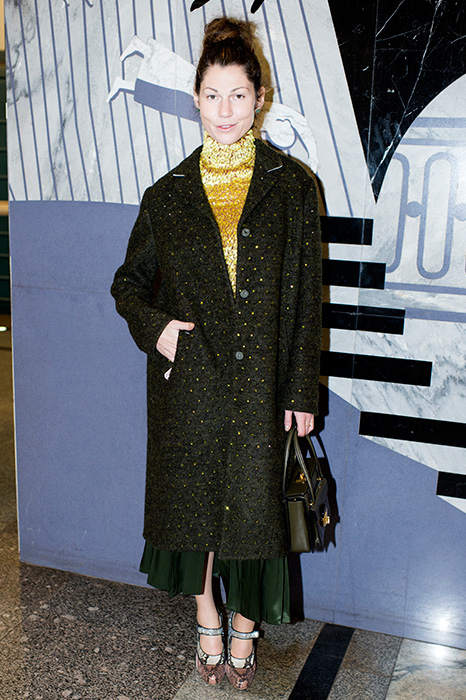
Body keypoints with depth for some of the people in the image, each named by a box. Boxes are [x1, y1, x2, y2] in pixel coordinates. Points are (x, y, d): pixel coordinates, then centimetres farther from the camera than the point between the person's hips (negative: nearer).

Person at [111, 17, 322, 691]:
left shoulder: (292, 185, 0)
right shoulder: (168, 195, 4)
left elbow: (305, 296, -1)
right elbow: (128, 280, 13)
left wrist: (302, 393, -3)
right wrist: (154, 326, -9)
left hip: (262, 380, -1)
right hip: (190, 380, 1)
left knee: (253, 502, 6)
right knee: (194, 497, 11)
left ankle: (244, 628, 31)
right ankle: (208, 621, 34)